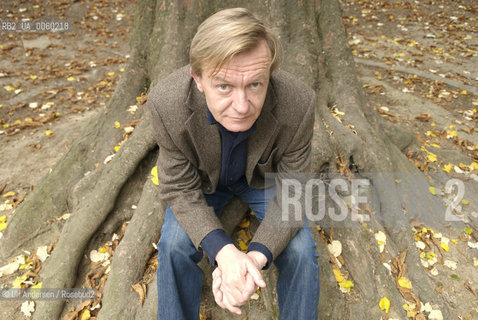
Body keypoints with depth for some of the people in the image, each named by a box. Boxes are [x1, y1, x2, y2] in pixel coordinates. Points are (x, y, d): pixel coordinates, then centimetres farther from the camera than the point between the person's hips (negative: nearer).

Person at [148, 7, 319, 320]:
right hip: (204, 178, 1)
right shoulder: (166, 103, -33)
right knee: (174, 245, -19)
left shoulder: (299, 103, -34)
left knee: (300, 251, -15)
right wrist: (223, 251, -37)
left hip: (265, 176, 1)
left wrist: (257, 255, -36)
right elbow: (181, 188, -21)